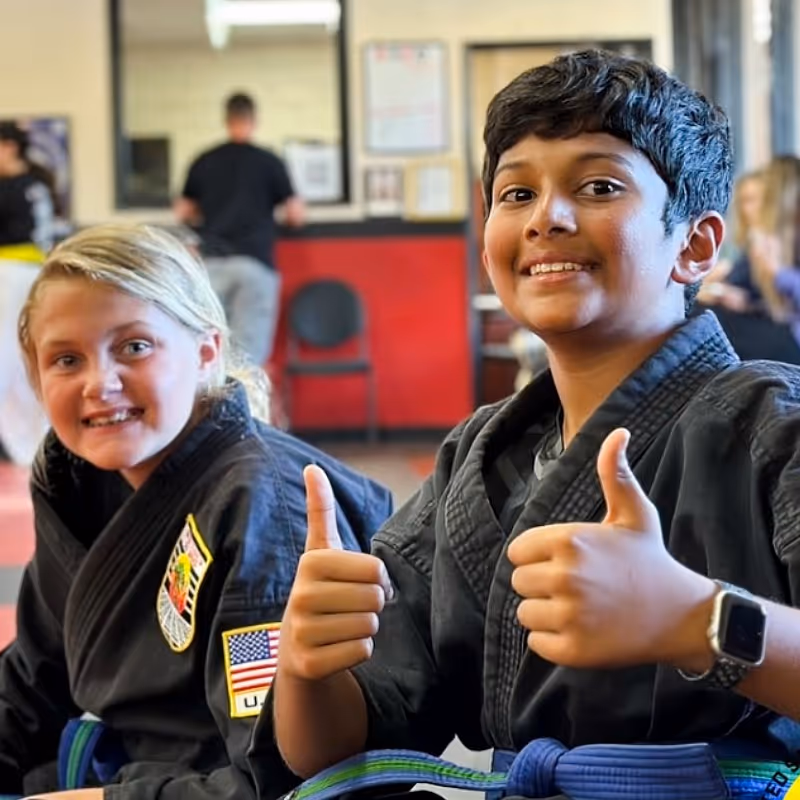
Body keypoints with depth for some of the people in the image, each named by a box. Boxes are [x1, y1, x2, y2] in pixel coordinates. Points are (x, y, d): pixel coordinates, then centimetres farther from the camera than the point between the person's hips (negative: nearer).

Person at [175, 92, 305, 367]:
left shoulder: (203, 162, 10)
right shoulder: (269, 161, 2)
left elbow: (182, 213, 18)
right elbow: (296, 215, 4)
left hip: (211, 262, 2)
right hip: (255, 260, -2)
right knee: (249, 353, -4)